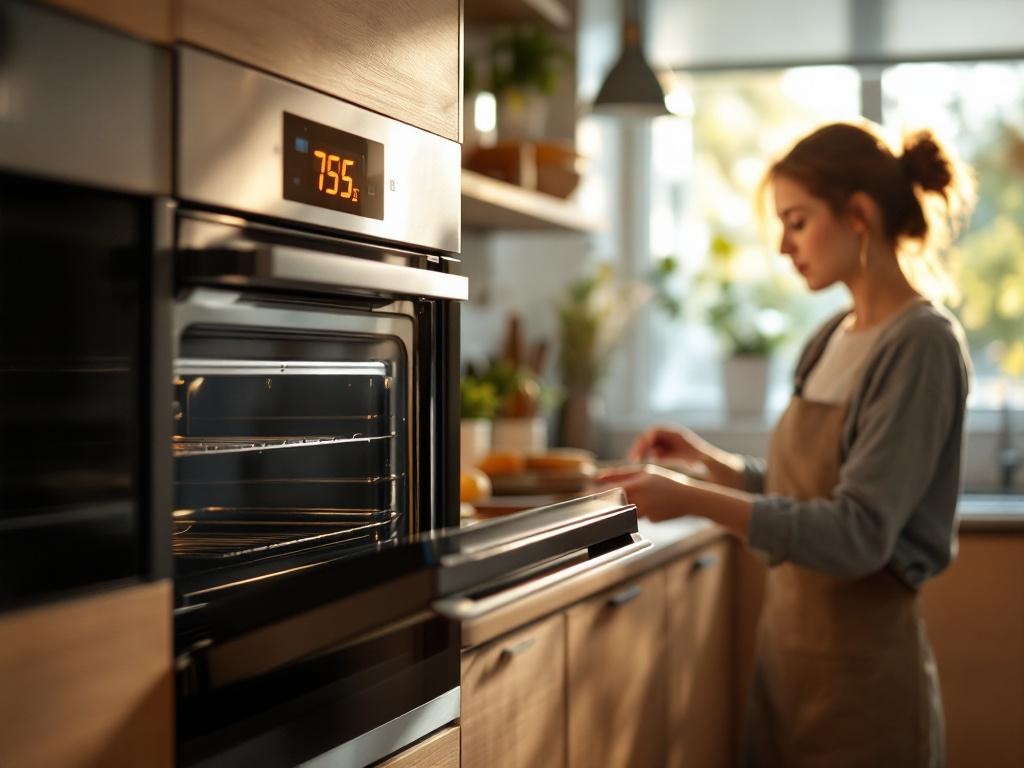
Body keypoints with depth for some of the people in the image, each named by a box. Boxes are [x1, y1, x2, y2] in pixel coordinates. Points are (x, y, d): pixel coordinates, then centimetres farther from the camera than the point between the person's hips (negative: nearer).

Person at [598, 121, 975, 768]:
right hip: (787, 641, 7)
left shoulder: (922, 344, -15)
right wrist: (706, 459, 4)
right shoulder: (832, 340, 9)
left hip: (860, 664, -7)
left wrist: (698, 500, -26)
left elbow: (860, 534, -22)